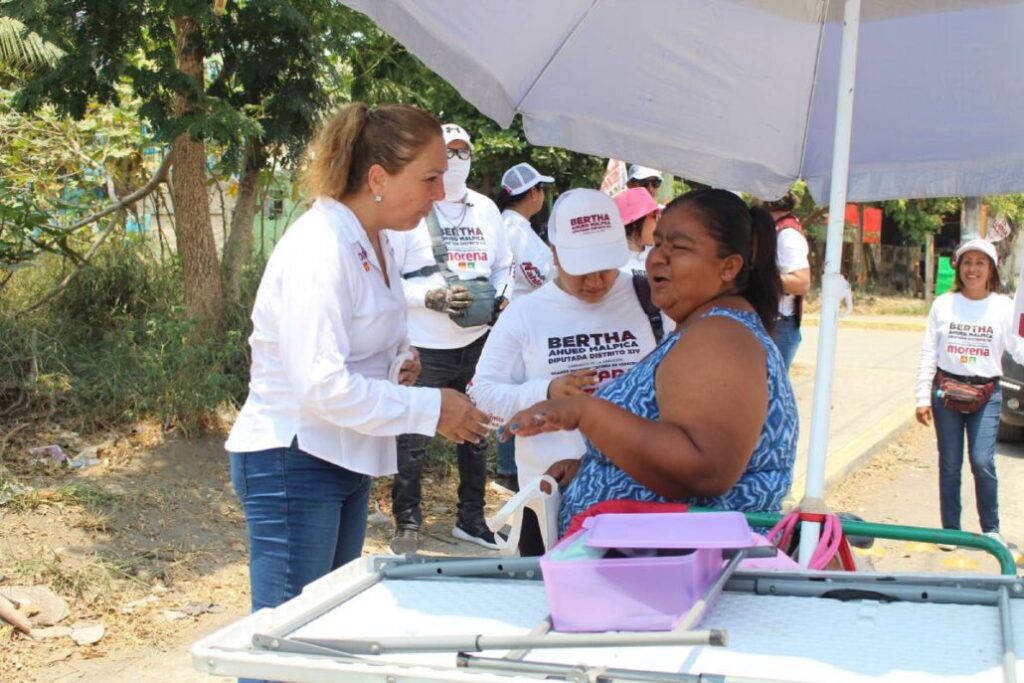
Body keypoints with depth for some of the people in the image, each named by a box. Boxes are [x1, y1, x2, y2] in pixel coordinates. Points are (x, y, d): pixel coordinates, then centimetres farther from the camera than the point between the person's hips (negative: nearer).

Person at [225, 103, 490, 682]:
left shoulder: (375, 243, 7)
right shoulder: (320, 249, -22)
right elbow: (322, 386, -27)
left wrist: (396, 365, 2)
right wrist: (430, 410, -21)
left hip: (347, 461, 9)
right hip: (293, 463, -9)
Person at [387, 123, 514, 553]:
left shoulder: (486, 209, 12)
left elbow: (504, 266, 21)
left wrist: (500, 297, 1)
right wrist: (432, 297, -21)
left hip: (477, 342, 6)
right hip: (424, 347, -5)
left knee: (476, 433, 14)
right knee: (413, 441, 0)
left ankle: (471, 517, 28)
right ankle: (407, 526, 13)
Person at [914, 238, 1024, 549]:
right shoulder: (944, 305, 4)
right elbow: (928, 354, 5)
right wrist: (923, 397, 0)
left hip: (986, 394, -1)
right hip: (946, 390, 1)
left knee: (983, 463, -10)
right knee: (949, 465, 6)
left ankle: (991, 529, 10)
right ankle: (950, 530, 16)